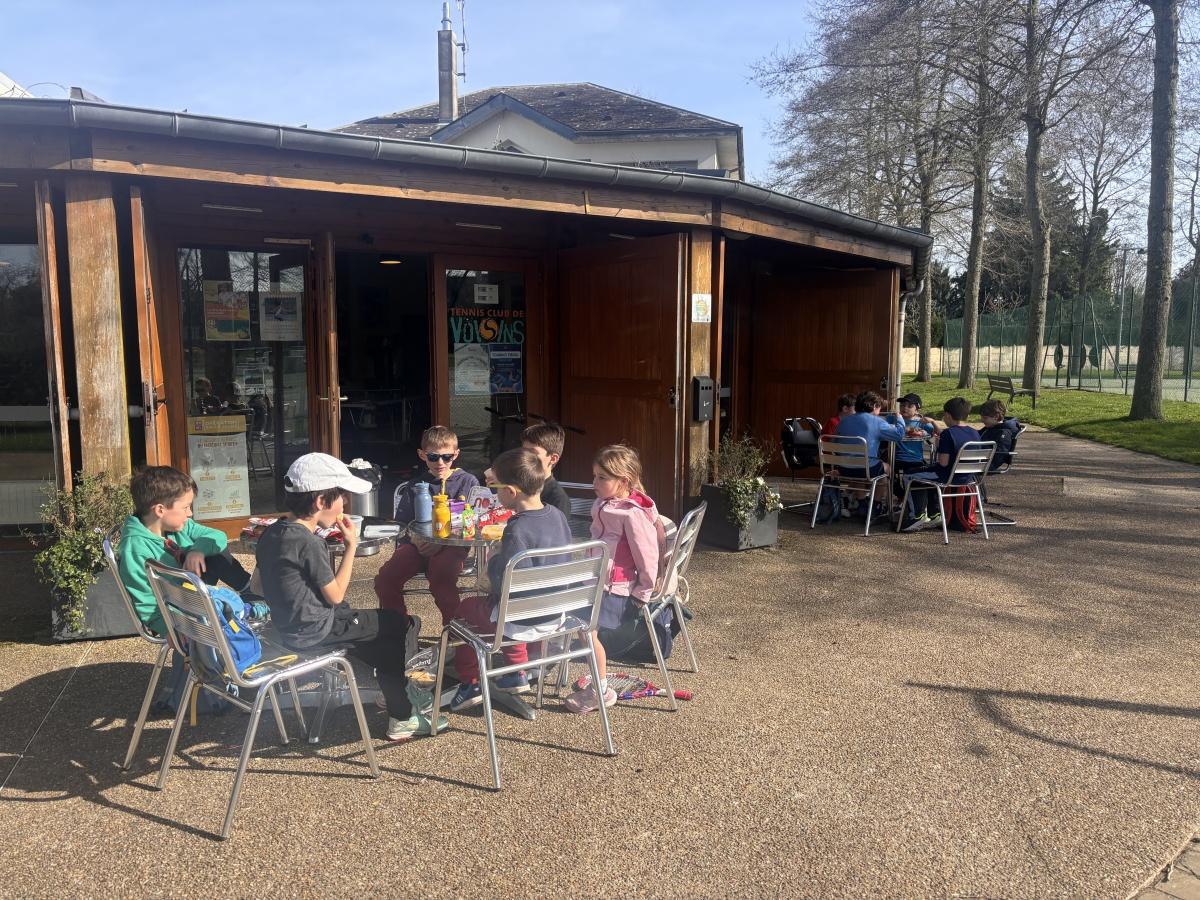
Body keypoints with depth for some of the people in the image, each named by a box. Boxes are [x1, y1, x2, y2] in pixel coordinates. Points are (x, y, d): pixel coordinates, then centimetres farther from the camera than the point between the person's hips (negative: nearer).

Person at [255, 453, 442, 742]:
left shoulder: (271, 534, 4)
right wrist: (351, 545, -9)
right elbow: (335, 595, -15)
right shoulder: (308, 543, -24)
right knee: (406, 625, 0)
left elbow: (258, 586, 15)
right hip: (316, 631, -10)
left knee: (385, 642, 20)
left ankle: (400, 716, 25)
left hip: (289, 626, 10)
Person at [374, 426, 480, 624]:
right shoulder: (415, 486, 15)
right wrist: (415, 539, -9)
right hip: (418, 544, 4)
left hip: (452, 546, -4)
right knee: (385, 579, -19)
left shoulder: (468, 482, 6)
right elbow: (401, 523, 14)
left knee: (440, 581, -33)